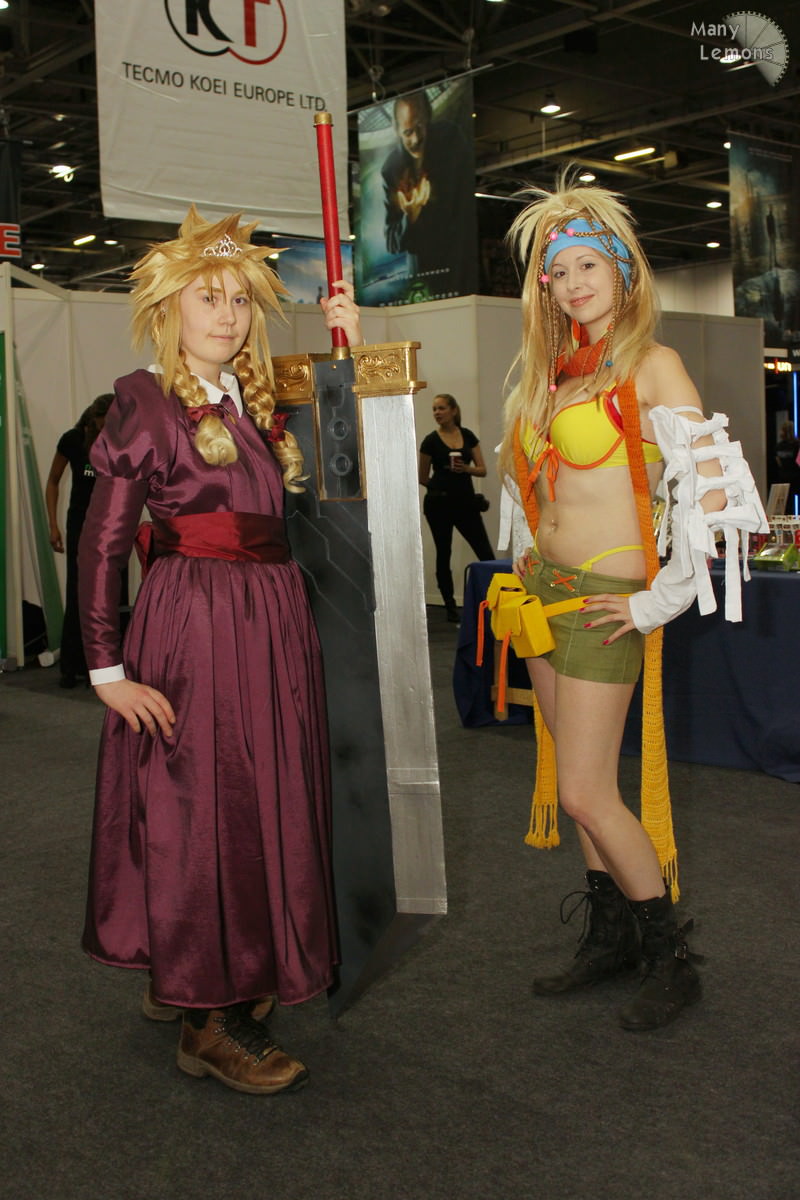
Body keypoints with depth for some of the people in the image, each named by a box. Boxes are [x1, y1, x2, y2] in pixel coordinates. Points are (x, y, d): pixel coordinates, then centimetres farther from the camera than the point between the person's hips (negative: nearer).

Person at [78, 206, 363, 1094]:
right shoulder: (148, 402, -6)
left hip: (273, 621, 7)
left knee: (265, 803, 12)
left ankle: (183, 978, 31)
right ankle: (209, 1021, 13)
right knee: (204, 809, -1)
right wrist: (108, 668, -14)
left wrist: (348, 350, 5)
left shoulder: (258, 400, 13)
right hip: (193, 620, -7)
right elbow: (102, 541, -10)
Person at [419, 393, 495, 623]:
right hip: (440, 504, -2)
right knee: (443, 555, 4)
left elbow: (482, 469, 3)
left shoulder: (468, 436, 6)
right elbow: (423, 478, 5)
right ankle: (451, 608, 12)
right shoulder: (431, 441, -3)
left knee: (486, 554, -4)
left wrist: (466, 468, -15)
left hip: (466, 502, 2)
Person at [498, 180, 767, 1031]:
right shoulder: (553, 376, 12)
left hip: (602, 599, -7)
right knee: (576, 782, 12)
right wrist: (535, 560, 16)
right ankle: (611, 937, 27)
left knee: (585, 793, -6)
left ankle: (671, 962, 11)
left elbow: (715, 492, -17)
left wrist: (665, 600, -14)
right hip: (545, 587, 8)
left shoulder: (649, 366, -10)